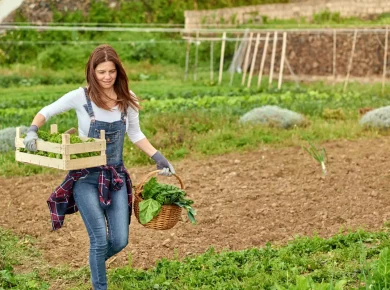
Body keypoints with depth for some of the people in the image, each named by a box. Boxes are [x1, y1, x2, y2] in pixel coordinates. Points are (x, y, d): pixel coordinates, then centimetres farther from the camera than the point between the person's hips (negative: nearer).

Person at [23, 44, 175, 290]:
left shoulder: (127, 99, -2)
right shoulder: (80, 97, -11)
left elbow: (136, 134, 11)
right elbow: (46, 112, 0)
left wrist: (158, 157, 4)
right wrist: (33, 131, -19)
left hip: (116, 176, 4)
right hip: (86, 177, -3)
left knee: (120, 241, 4)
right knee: (100, 240, -7)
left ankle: (95, 261, 40)